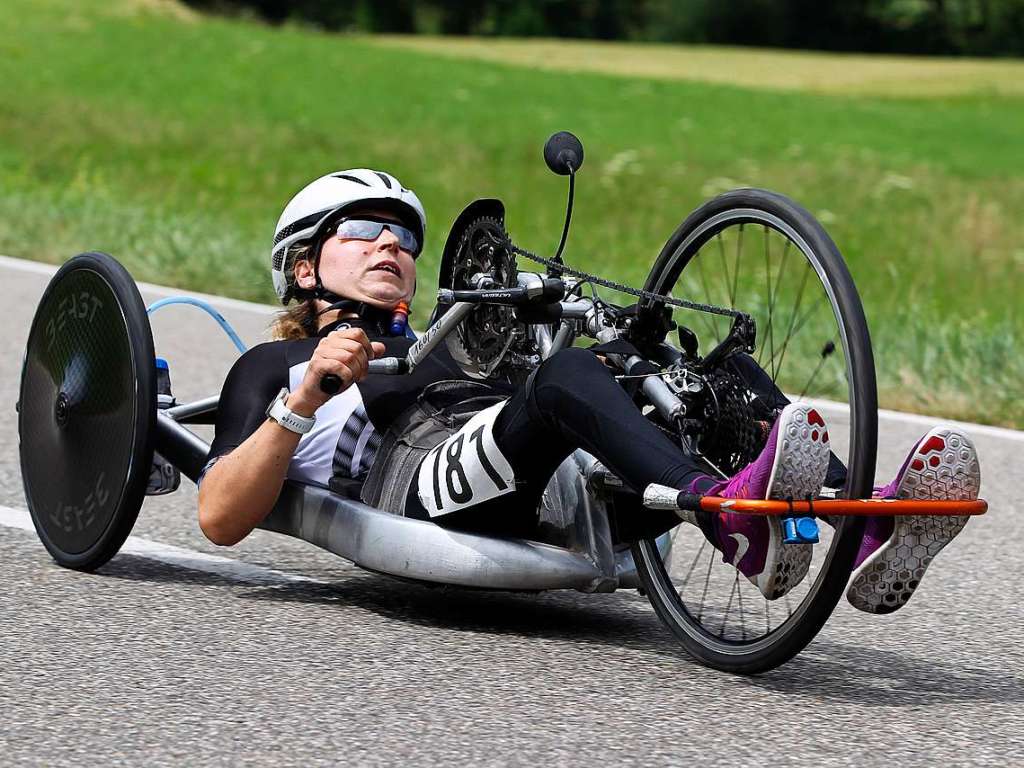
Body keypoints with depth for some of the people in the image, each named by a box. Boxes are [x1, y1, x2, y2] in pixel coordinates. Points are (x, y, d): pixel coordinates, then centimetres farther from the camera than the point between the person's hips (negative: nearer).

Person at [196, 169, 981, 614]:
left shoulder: (457, 351, 43)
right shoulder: (277, 364, 27)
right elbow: (220, 518, 9)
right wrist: (306, 399, -4)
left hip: (567, 498, 6)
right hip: (423, 494, -5)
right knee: (568, 374, -34)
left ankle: (867, 532, -46)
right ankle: (737, 523, -62)